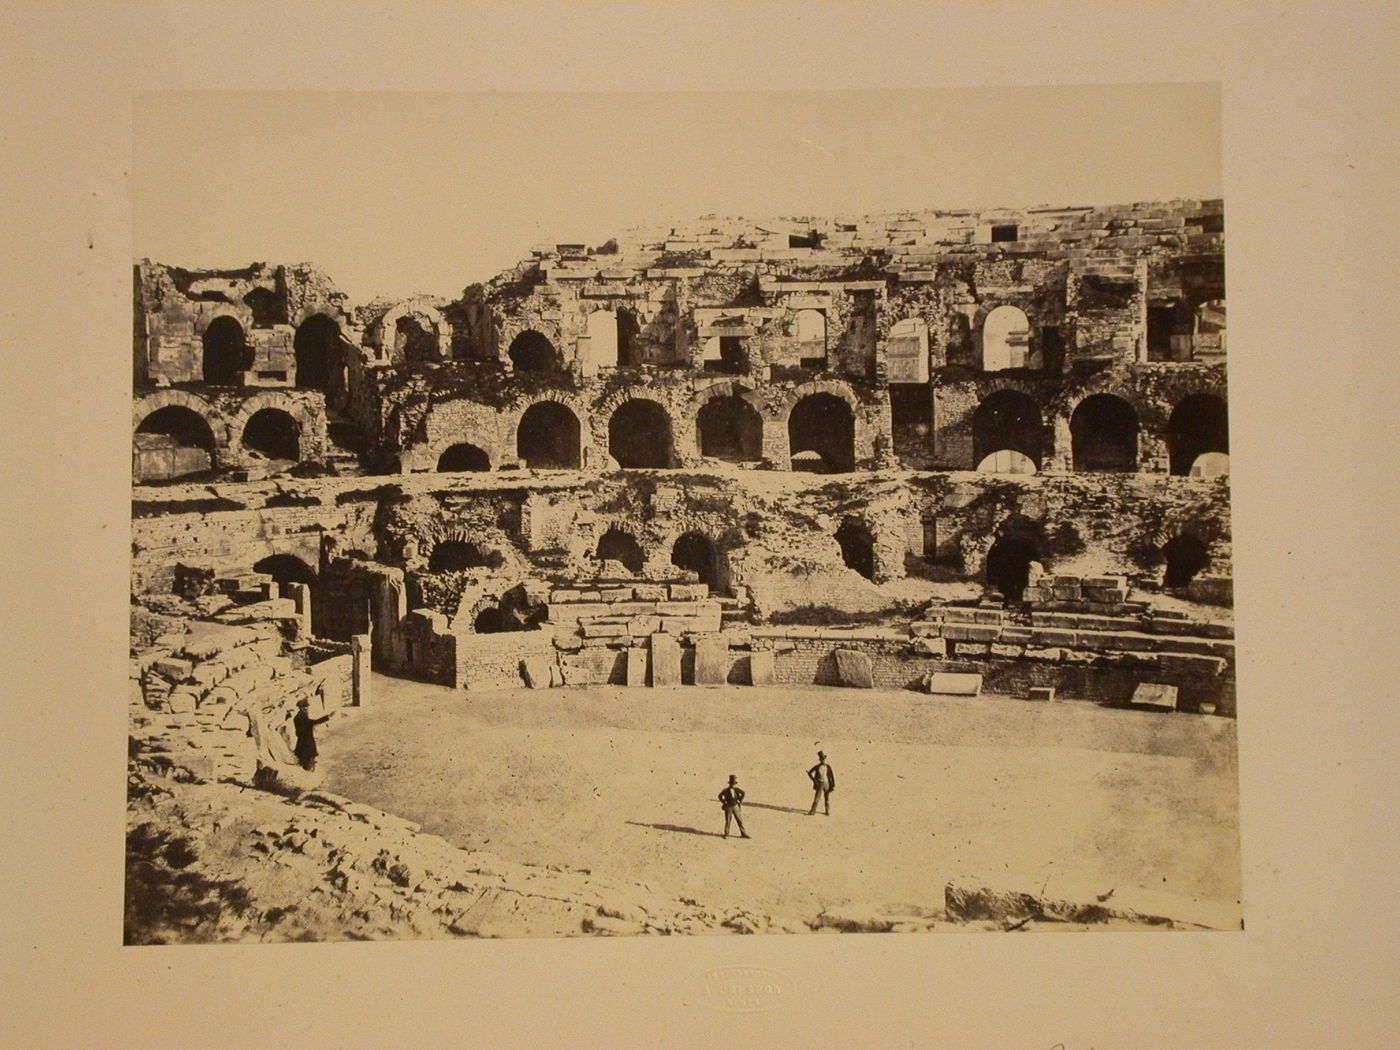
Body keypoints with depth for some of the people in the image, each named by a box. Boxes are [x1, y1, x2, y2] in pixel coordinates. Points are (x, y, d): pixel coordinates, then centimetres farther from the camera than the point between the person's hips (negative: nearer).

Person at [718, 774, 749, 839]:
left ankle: (743, 833, 9)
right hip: (728, 807, -2)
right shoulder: (726, 791, -10)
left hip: (735, 806, 2)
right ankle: (726, 834, 13)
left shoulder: (737, 789, -5)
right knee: (728, 821, 3)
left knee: (740, 820, 5)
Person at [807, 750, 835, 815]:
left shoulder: (828, 767, 0)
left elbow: (832, 776, 1)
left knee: (827, 799, 7)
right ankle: (813, 811, -1)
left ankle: (828, 811, 20)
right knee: (816, 798, -6)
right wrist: (814, 780, -4)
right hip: (820, 784, -1)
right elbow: (809, 772, 6)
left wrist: (833, 786, -4)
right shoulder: (817, 767, -2)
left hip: (827, 784, 1)